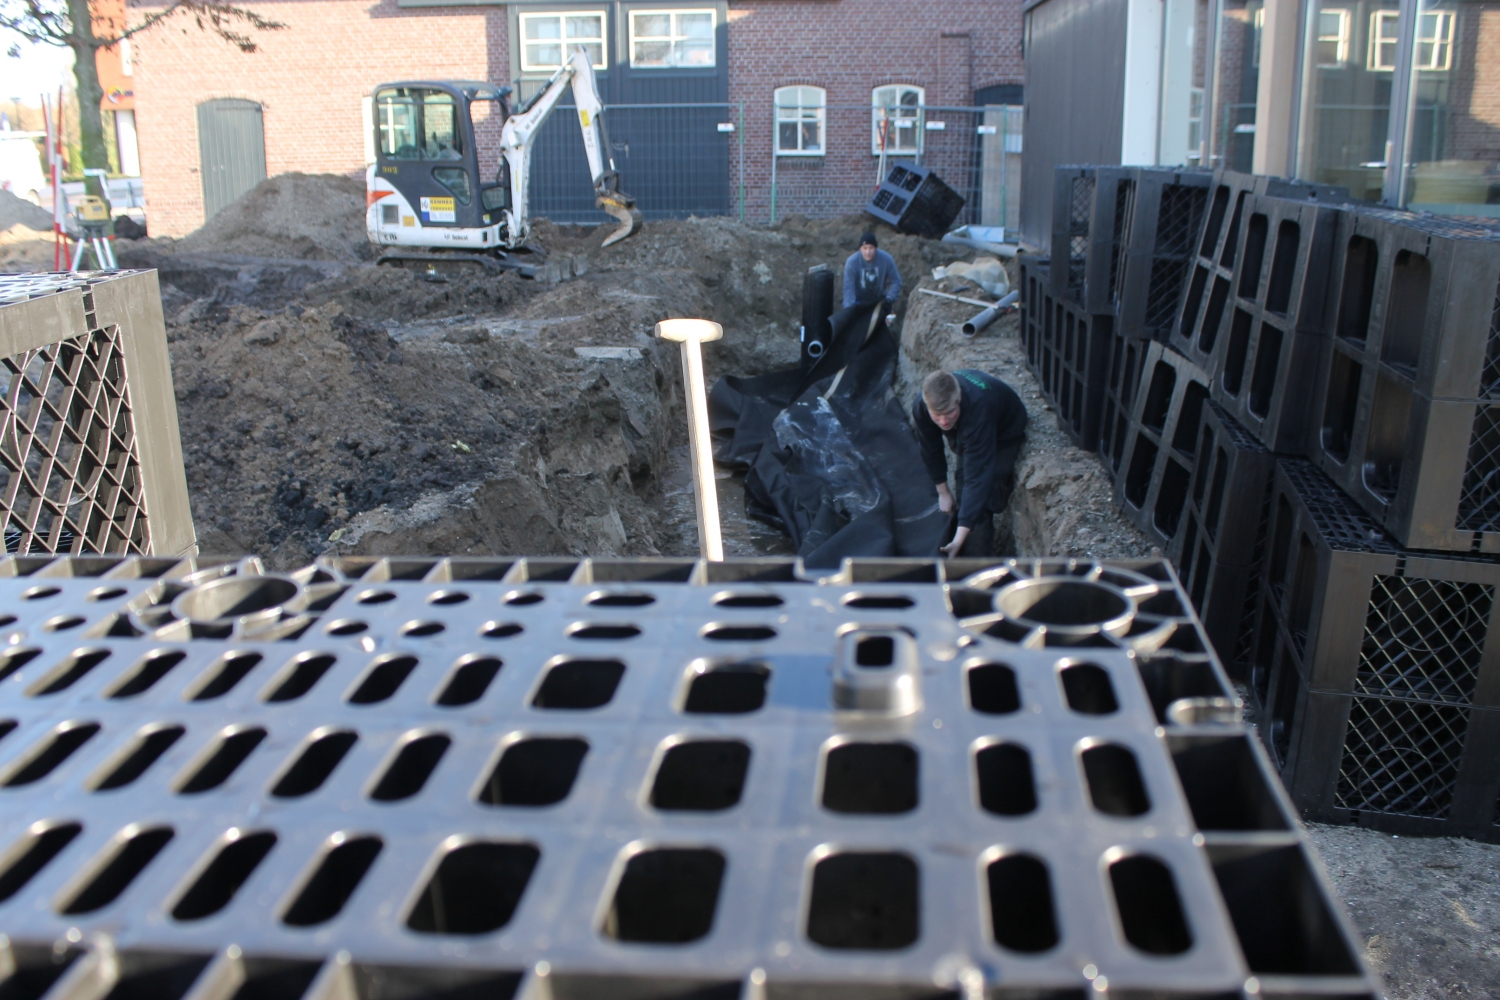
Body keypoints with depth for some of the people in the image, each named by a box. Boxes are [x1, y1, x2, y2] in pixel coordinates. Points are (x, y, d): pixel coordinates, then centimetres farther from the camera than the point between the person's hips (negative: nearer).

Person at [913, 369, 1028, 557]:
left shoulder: (978, 409, -46)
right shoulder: (920, 407, -30)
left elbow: (977, 476, -47)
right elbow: (931, 450, -9)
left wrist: (959, 538, -50)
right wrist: (943, 492, 0)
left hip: (1003, 433, -5)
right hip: (965, 433, 5)